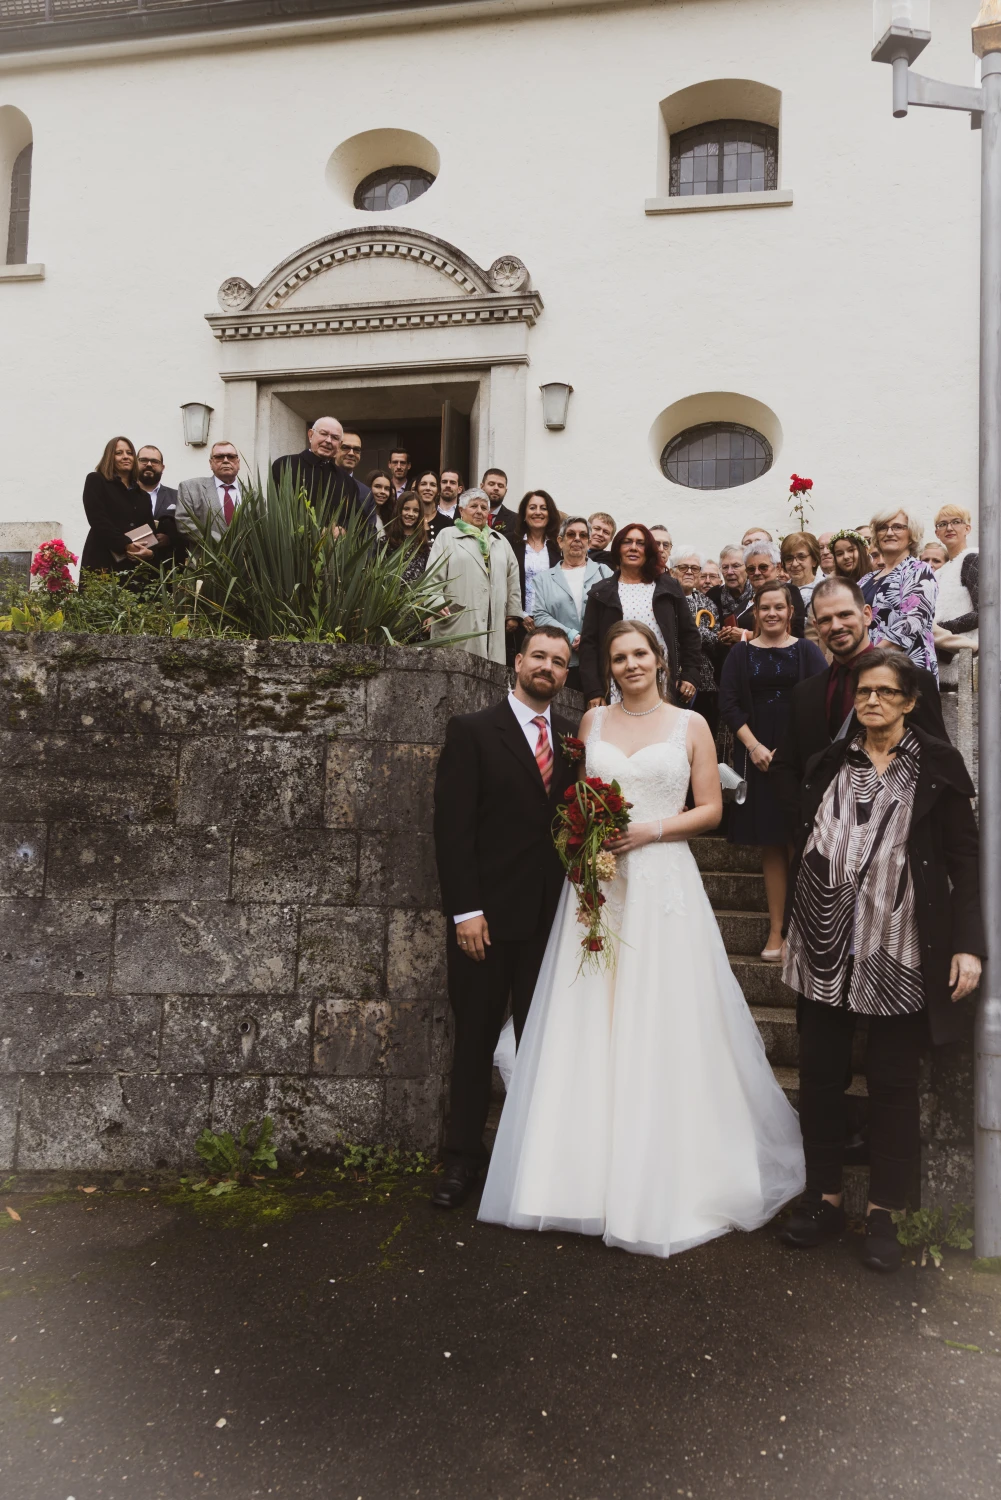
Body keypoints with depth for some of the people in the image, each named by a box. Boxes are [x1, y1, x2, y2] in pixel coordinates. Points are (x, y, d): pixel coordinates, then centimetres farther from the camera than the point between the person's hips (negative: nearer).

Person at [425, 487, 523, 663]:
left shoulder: (499, 541, 22)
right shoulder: (447, 536, 9)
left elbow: (512, 580, 19)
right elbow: (433, 575, -1)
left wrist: (513, 614, 12)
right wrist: (437, 604, -15)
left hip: (494, 624, 4)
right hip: (457, 623, -4)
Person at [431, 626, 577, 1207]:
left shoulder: (574, 736, 8)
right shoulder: (472, 731, -3)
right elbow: (453, 827, -8)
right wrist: (465, 910, -13)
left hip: (552, 914, 3)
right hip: (488, 913, -3)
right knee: (476, 1037, 9)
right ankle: (465, 1155, 24)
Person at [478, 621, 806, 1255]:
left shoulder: (691, 725, 4)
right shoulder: (593, 722, 12)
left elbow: (711, 809, 3)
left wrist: (651, 830, -11)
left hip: (663, 881, -3)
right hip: (596, 882, 3)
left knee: (663, 1029, -1)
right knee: (587, 1025, 3)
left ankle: (664, 1185, 14)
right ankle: (589, 1172, 15)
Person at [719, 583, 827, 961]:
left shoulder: (807, 651, 6)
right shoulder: (741, 654, 11)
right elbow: (728, 703, 4)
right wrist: (754, 745, -8)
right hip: (757, 755, 1)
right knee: (770, 844, 3)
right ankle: (775, 930, 6)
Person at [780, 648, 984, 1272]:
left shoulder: (938, 765, 0)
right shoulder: (832, 764, 9)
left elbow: (964, 858, -2)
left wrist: (968, 944, -10)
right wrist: (795, 928, 11)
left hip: (902, 951, -3)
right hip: (827, 948, 3)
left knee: (894, 1082, 6)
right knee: (821, 1074, 8)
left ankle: (884, 1212, 21)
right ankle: (825, 1197, 23)